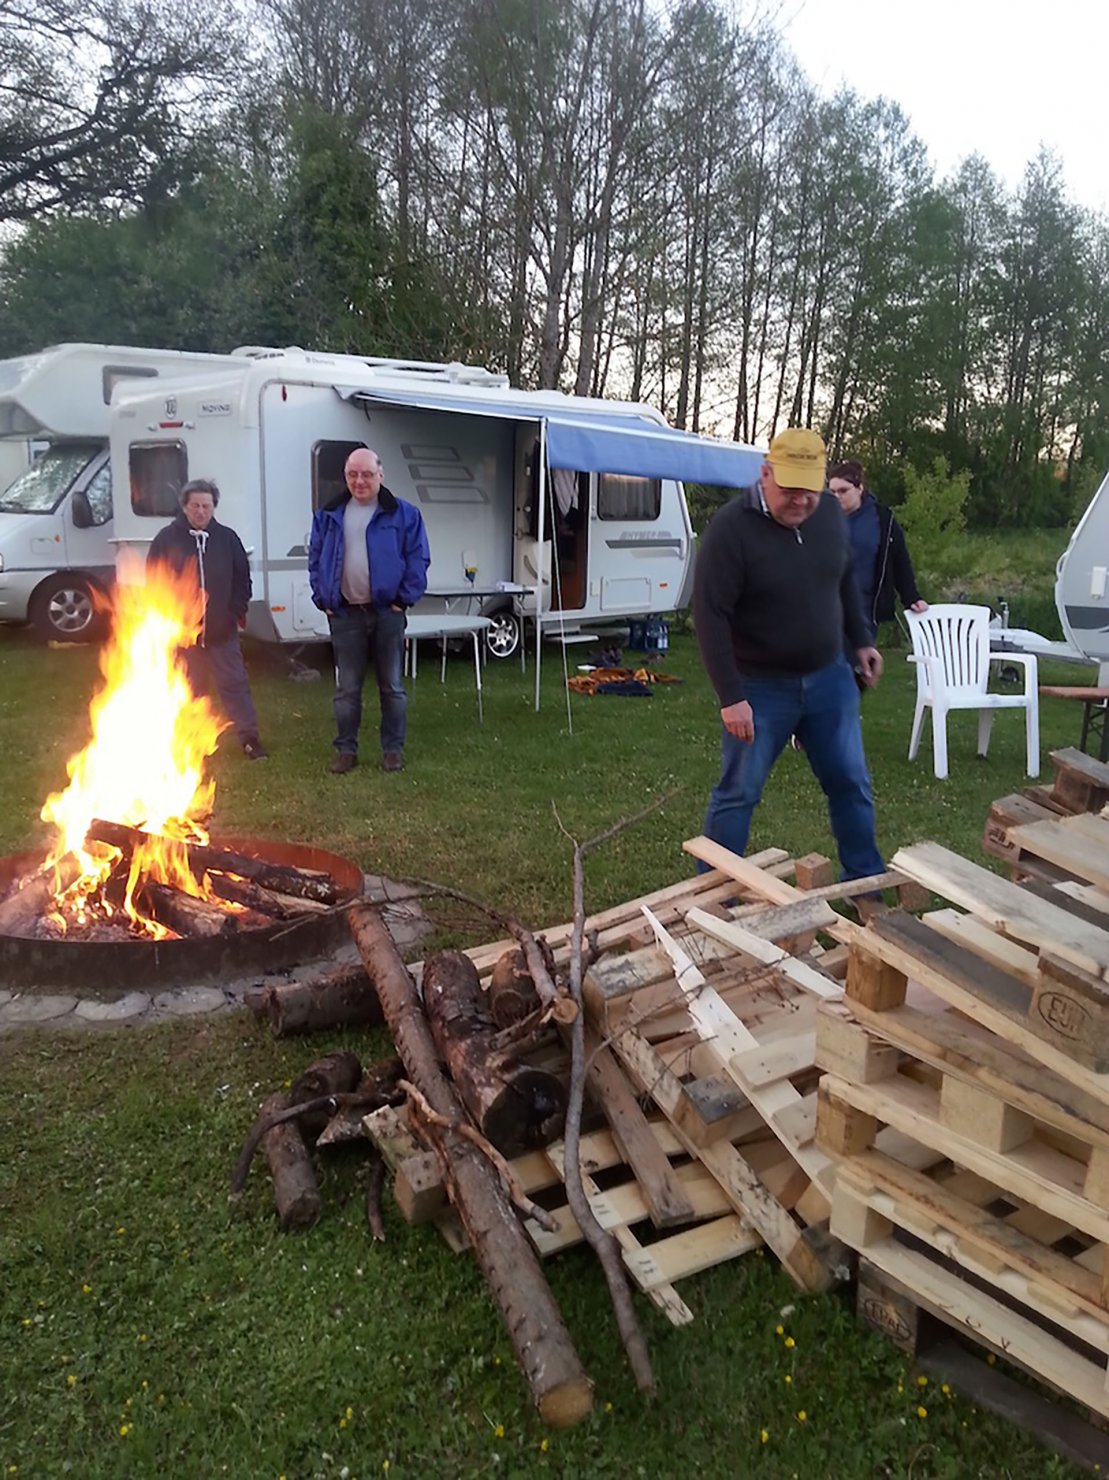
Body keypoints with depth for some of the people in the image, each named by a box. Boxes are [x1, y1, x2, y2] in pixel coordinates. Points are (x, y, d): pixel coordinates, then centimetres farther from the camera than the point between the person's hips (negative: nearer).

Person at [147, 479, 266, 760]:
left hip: (222, 631, 0)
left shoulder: (227, 538, 3)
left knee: (235, 683, 1)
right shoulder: (167, 539, -1)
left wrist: (237, 612, -1)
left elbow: (242, 578, 8)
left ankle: (249, 736, 8)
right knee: (190, 689, 10)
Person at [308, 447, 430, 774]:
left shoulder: (403, 514, -1)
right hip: (344, 614, 2)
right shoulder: (329, 516, 8)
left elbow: (418, 560, -3)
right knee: (346, 689, 8)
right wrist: (323, 599, 2)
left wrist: (404, 599, -9)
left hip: (386, 612, -2)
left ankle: (393, 749, 16)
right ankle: (346, 749, 17)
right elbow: (315, 560, 11)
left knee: (392, 686, 7)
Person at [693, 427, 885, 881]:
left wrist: (862, 640, 16)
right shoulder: (731, 528, -20)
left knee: (852, 784, 13)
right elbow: (710, 616, -21)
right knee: (737, 793, 4)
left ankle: (866, 881, 31)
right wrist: (731, 695, -23)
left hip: (829, 678, 6)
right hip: (760, 687, -5)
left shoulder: (829, 512, -1)